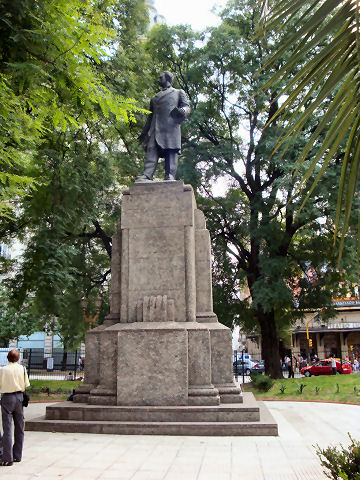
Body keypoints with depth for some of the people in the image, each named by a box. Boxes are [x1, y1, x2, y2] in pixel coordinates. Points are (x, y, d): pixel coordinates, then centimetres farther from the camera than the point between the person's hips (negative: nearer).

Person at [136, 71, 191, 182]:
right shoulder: (154, 98, 34)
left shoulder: (179, 93, 23)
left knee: (171, 152, -14)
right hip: (155, 130, 3)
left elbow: (187, 107, 8)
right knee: (151, 151, -14)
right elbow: (150, 117, 31)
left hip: (171, 128, -3)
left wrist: (181, 111, -16)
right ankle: (146, 176, -27)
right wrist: (144, 133, 22)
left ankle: (170, 176, -21)